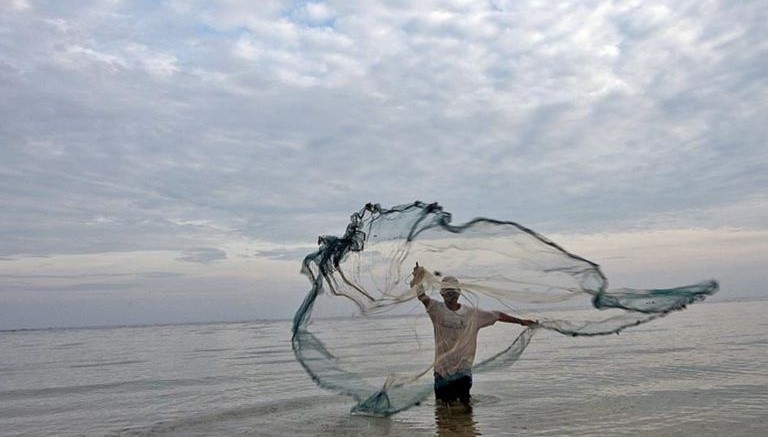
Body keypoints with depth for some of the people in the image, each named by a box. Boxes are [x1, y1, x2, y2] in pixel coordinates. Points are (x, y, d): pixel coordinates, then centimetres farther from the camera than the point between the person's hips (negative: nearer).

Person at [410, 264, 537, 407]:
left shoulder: (473, 314, 2)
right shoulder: (437, 309, -5)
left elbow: (496, 315, 10)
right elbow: (422, 297, -22)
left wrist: (521, 321, 12)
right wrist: (418, 281, -39)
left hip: (463, 370, 1)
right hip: (442, 370, 0)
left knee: (464, 405, -3)